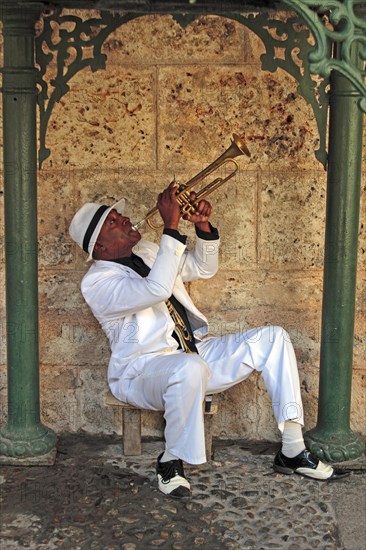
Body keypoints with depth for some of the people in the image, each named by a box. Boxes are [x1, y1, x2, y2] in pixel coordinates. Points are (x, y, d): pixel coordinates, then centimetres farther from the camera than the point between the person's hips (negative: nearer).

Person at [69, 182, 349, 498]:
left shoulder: (146, 253, 14)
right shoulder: (96, 282, -13)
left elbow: (204, 268, 22)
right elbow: (157, 289, -30)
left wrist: (203, 227, 3)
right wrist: (171, 228, -30)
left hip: (195, 351, 8)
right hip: (144, 370, -8)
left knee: (272, 338, -5)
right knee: (190, 369, -43)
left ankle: (293, 452, -5)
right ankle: (171, 462, -18)